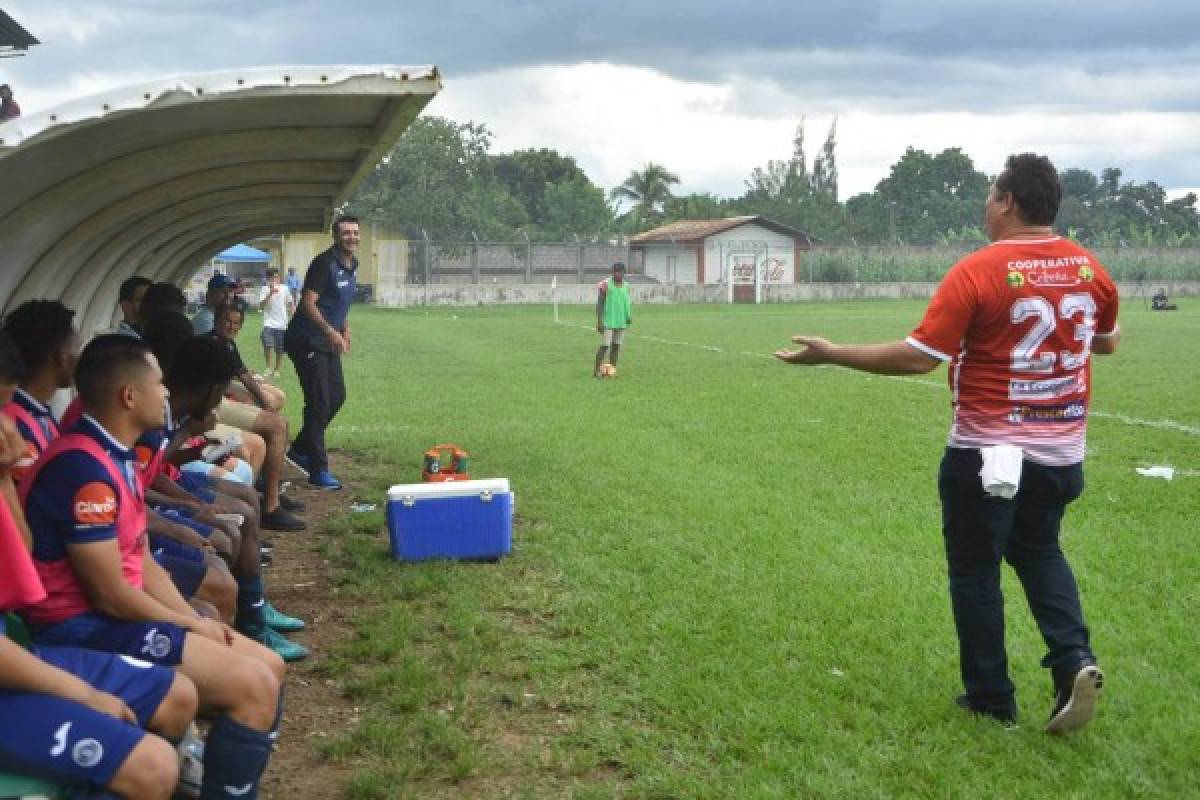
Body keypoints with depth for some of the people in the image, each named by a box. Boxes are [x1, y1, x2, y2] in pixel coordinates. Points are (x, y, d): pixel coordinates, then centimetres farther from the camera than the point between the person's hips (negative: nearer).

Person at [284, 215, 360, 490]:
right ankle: (318, 470, -2)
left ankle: (299, 450, 28)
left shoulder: (352, 265, 10)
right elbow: (308, 302, -25)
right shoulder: (324, 263, -18)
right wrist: (331, 332, -33)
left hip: (329, 342, 9)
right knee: (319, 403, -9)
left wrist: (345, 329, 13)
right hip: (307, 341, -9)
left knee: (337, 396, 14)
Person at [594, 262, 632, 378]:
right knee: (605, 346, -10)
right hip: (608, 322, -5)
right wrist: (599, 321, -11)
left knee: (616, 346, 7)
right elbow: (599, 303, -6)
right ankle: (597, 370, -4)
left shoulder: (626, 286, 10)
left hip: (621, 322, 5)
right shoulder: (606, 284, -6)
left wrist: (629, 316, 2)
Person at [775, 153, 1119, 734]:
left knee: (976, 570, 10)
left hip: (987, 452, -5)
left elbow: (918, 358, -20)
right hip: (1063, 451, 5)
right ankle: (1075, 660, 6)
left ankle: (992, 700, 19)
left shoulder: (977, 272, -18)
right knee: (1038, 550, 25)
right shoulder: (1090, 269, 0)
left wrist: (831, 354, -12)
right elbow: (1108, 343, 16)